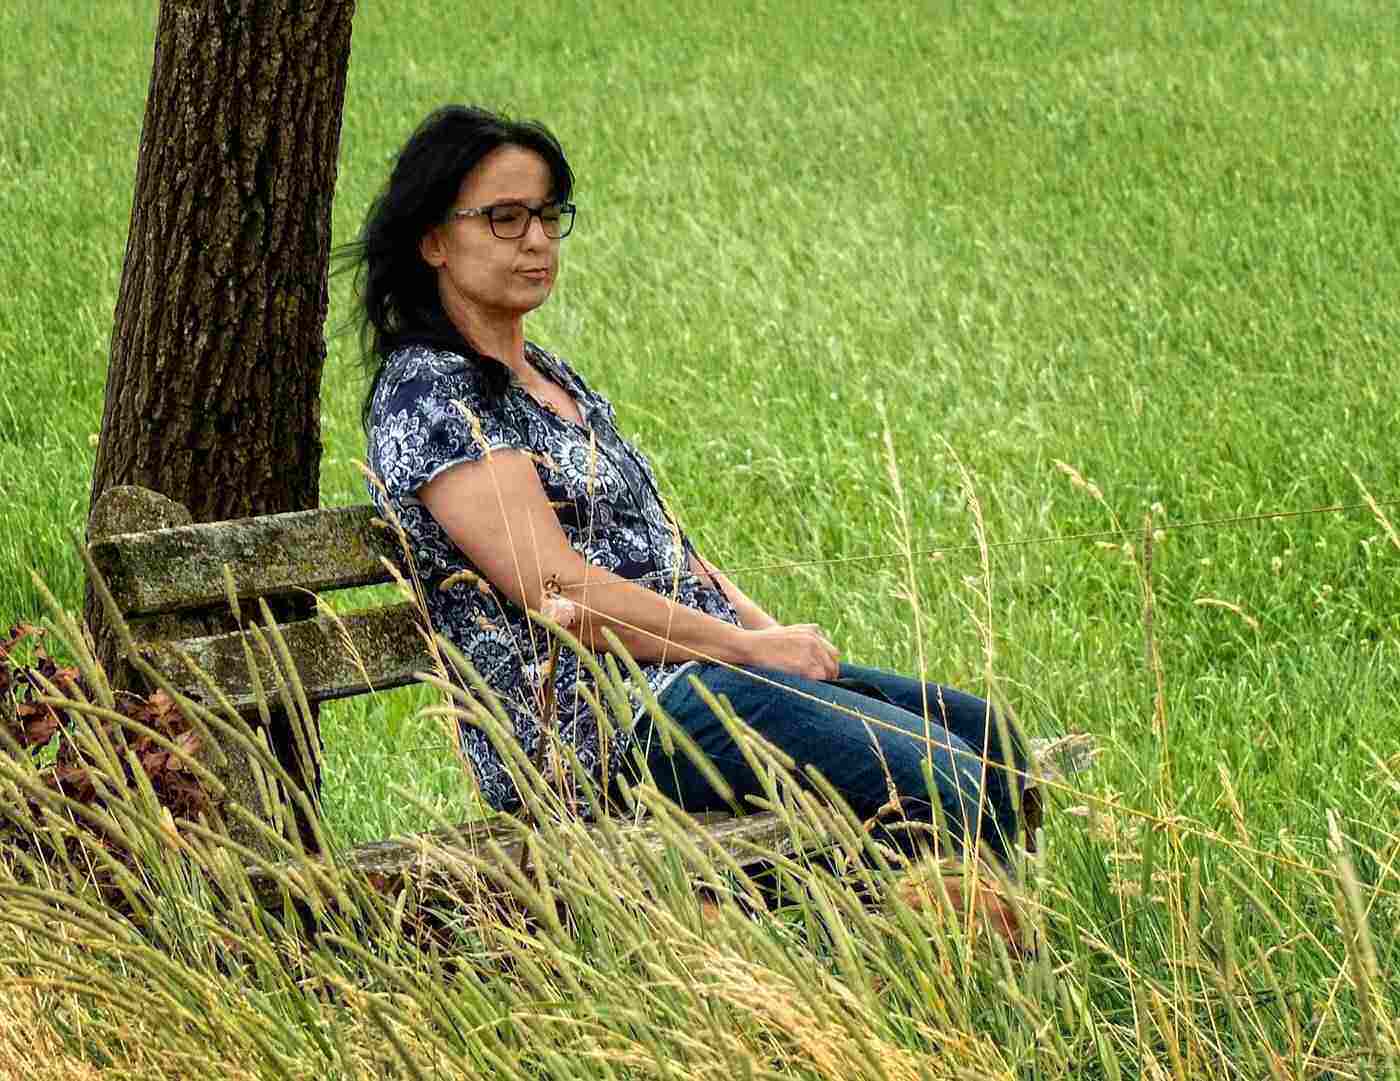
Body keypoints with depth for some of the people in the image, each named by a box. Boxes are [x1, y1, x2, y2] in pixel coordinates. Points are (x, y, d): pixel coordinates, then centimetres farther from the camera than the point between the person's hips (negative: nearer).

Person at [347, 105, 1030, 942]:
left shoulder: (549, 374, 20)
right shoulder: (431, 393, -12)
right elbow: (558, 589, -19)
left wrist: (773, 634, 4)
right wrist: (751, 646, -14)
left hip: (687, 667, 11)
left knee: (982, 737, 5)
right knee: (934, 780, -21)